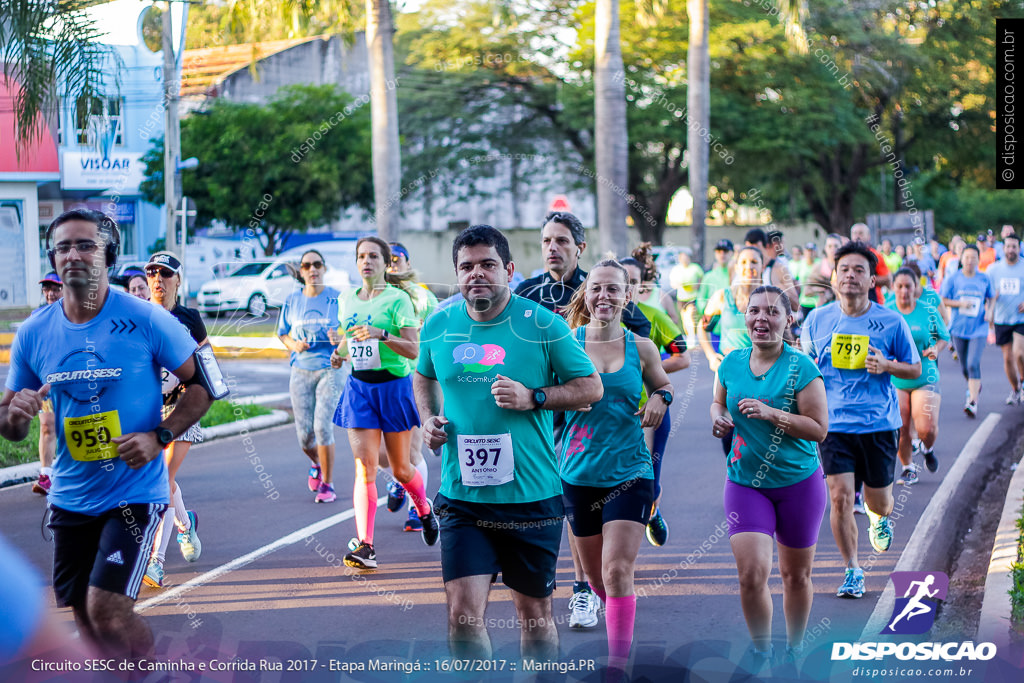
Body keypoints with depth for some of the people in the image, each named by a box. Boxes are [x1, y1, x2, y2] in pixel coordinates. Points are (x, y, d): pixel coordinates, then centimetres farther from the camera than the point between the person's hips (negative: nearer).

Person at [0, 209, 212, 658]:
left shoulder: (146, 321, -11)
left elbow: (204, 384, -4)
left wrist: (159, 437, -17)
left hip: (135, 492, -5)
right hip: (70, 498, 5)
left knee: (108, 611, -16)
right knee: (84, 616, 13)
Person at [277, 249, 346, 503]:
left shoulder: (338, 299, -1)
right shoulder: (292, 300, 7)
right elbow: (283, 333, 16)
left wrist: (341, 339, -19)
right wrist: (293, 345, -5)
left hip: (332, 369, -3)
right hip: (301, 371, 3)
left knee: (322, 424, -17)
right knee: (304, 434, 1)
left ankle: (327, 485, -3)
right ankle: (317, 464, 37)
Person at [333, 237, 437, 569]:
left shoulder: (398, 299, -8)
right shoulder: (347, 301, 9)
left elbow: (413, 349, -14)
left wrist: (382, 335, -28)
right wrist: (341, 349, 2)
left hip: (393, 386, -3)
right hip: (359, 387, 3)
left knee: (401, 469, 8)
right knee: (364, 467, -9)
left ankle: (425, 510, 40)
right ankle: (365, 546, -13)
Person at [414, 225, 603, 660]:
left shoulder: (542, 324, -5)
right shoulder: (439, 325, 4)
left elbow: (591, 387, 0)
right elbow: (424, 377, 25)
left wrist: (532, 398, -15)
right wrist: (429, 419, 5)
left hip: (532, 495, -1)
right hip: (462, 497, 2)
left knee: (535, 612, 11)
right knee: (463, 614, -10)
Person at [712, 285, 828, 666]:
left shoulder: (801, 368, -12)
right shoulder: (731, 364, 1)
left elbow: (819, 428, -15)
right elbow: (719, 402, 20)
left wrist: (771, 414, -24)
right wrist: (718, 418, -3)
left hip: (798, 483, -2)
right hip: (745, 483, 2)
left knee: (796, 575, 13)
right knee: (751, 573, -13)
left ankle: (794, 649, 35)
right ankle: (761, 652, 8)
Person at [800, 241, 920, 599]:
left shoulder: (892, 322, -3)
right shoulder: (817, 320, 2)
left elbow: (915, 370, 7)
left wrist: (886, 365, -13)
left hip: (880, 424, 0)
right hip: (834, 424, 0)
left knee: (878, 500, 9)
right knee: (840, 498, -11)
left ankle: (879, 519, 48)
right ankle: (852, 571, 4)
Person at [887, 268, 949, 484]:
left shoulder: (929, 311, -1)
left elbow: (944, 336, 10)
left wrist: (935, 349, -11)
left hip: (925, 379, -1)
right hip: (894, 380, 1)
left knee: (927, 429, -11)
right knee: (901, 430, -3)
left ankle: (928, 449, 25)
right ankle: (908, 468, 21)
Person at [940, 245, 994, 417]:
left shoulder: (984, 279, 1)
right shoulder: (952, 279, -3)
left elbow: (990, 298, 15)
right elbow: (943, 300, 0)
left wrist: (989, 311, -4)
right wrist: (960, 303, -16)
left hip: (978, 329, -1)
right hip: (959, 328, 1)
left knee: (973, 364, -16)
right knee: (965, 367, 11)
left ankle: (973, 402, -14)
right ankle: (974, 387, 42)